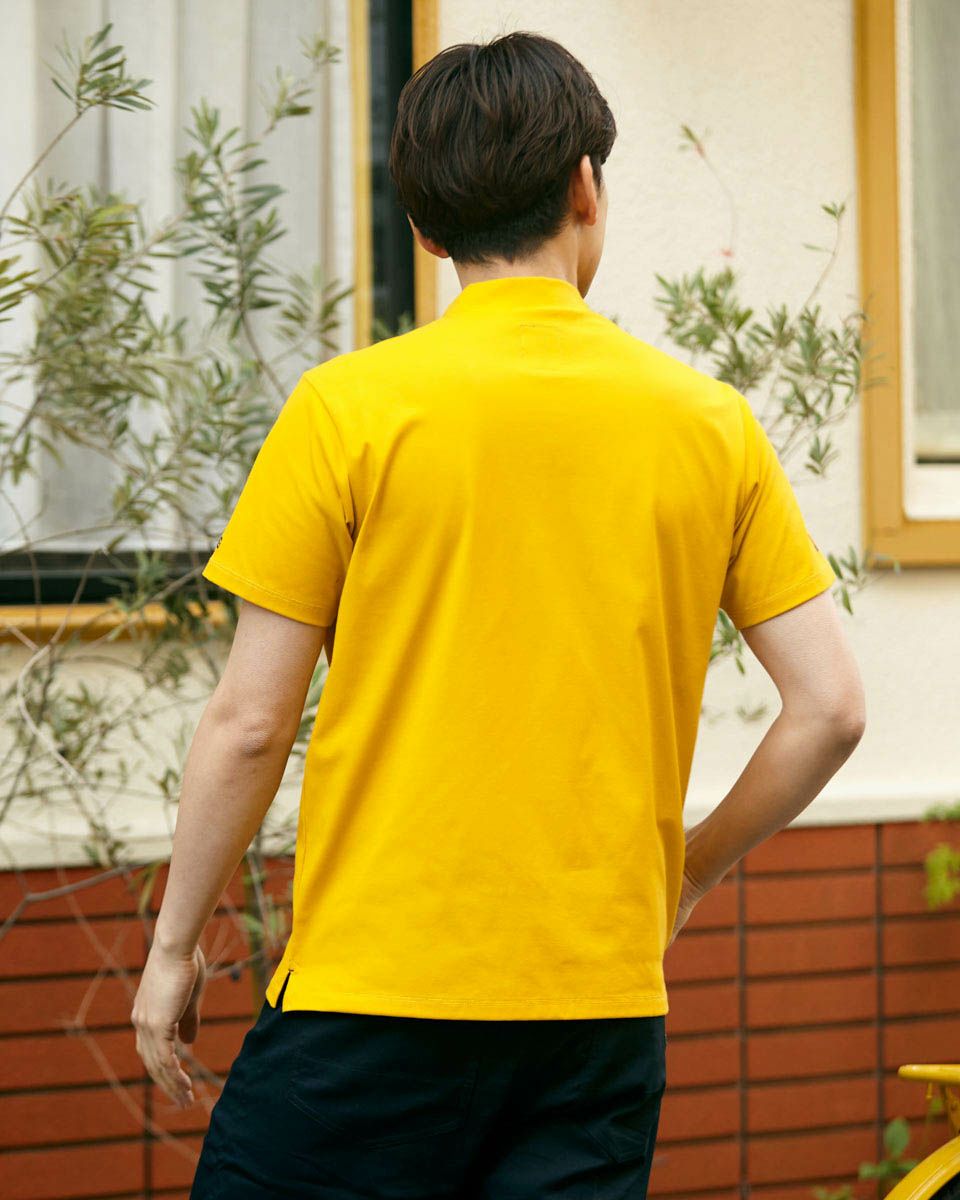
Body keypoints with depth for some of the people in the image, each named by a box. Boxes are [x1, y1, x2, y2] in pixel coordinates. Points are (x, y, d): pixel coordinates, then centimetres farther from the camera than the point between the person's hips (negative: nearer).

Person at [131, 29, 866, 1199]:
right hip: (603, 1008, 4)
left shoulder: (350, 408, -5)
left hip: (378, 991, -3)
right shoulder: (710, 420, 4)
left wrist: (175, 945, 8)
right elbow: (829, 708, 4)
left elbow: (249, 723, -4)